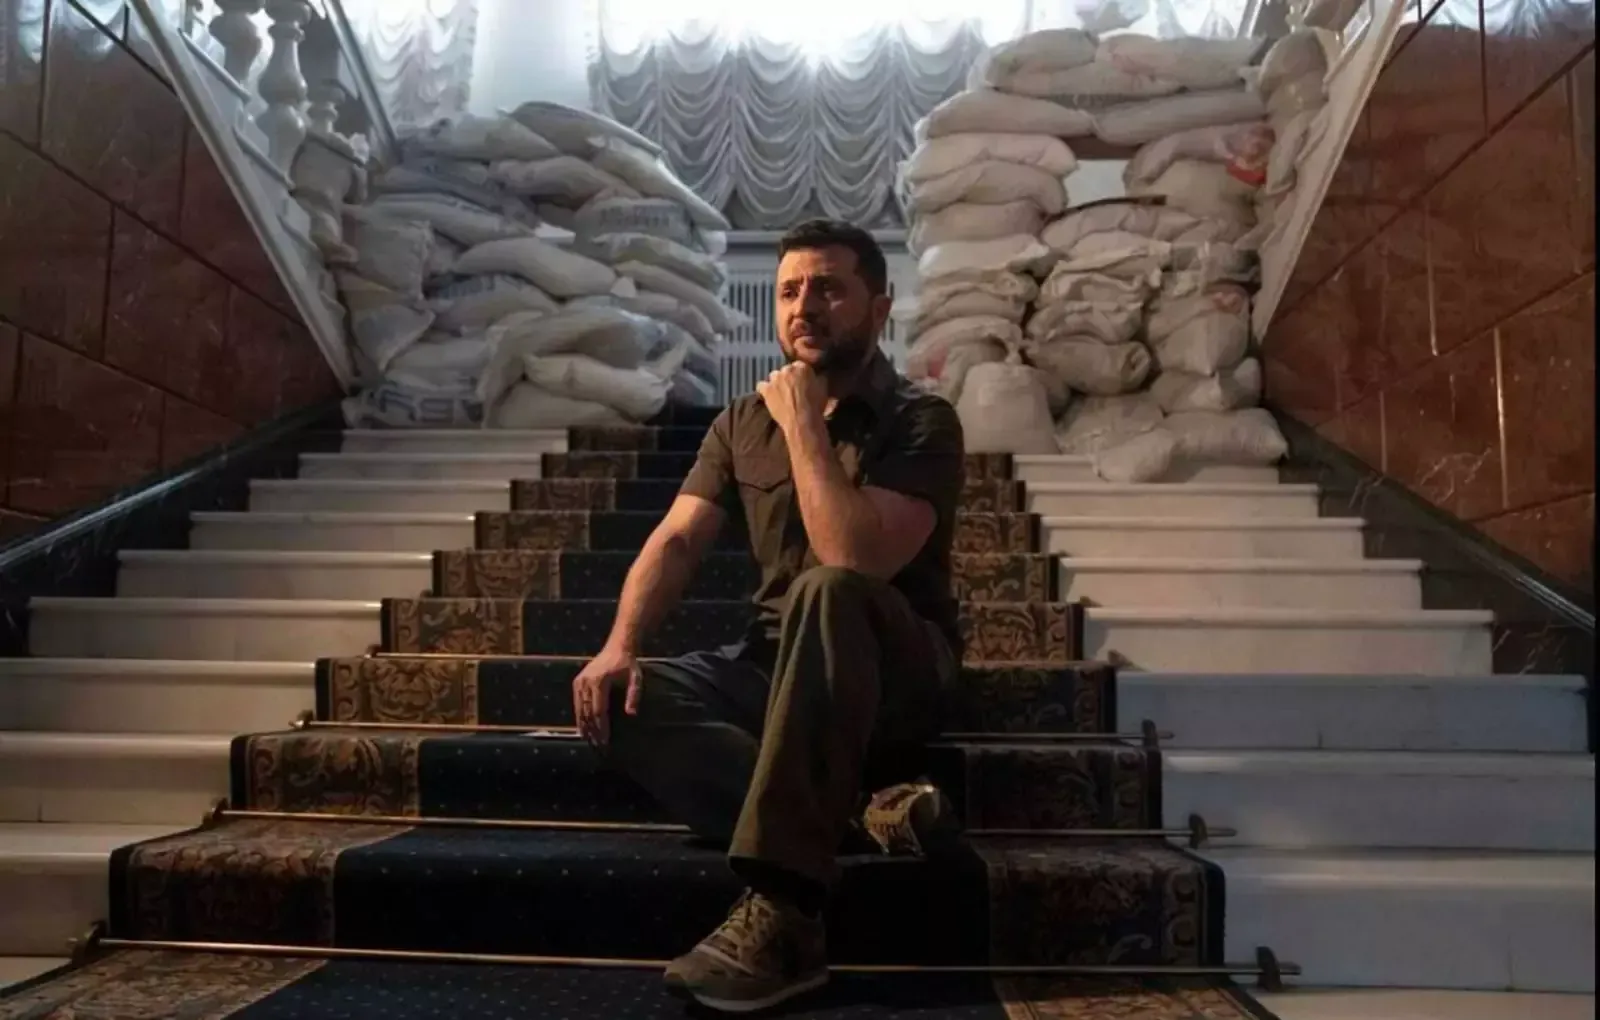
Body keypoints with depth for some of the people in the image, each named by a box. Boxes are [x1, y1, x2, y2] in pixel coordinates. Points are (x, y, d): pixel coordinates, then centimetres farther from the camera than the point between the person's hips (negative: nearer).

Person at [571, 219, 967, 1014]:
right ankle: (854, 809, -24)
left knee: (826, 592, -39)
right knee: (618, 701, -19)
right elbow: (676, 541, -2)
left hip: (895, 675, -5)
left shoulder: (920, 422, -10)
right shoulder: (743, 423, 7)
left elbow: (855, 560, -27)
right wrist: (620, 645, -19)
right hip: (776, 668, 5)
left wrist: (804, 425, -19)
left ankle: (781, 910, -38)